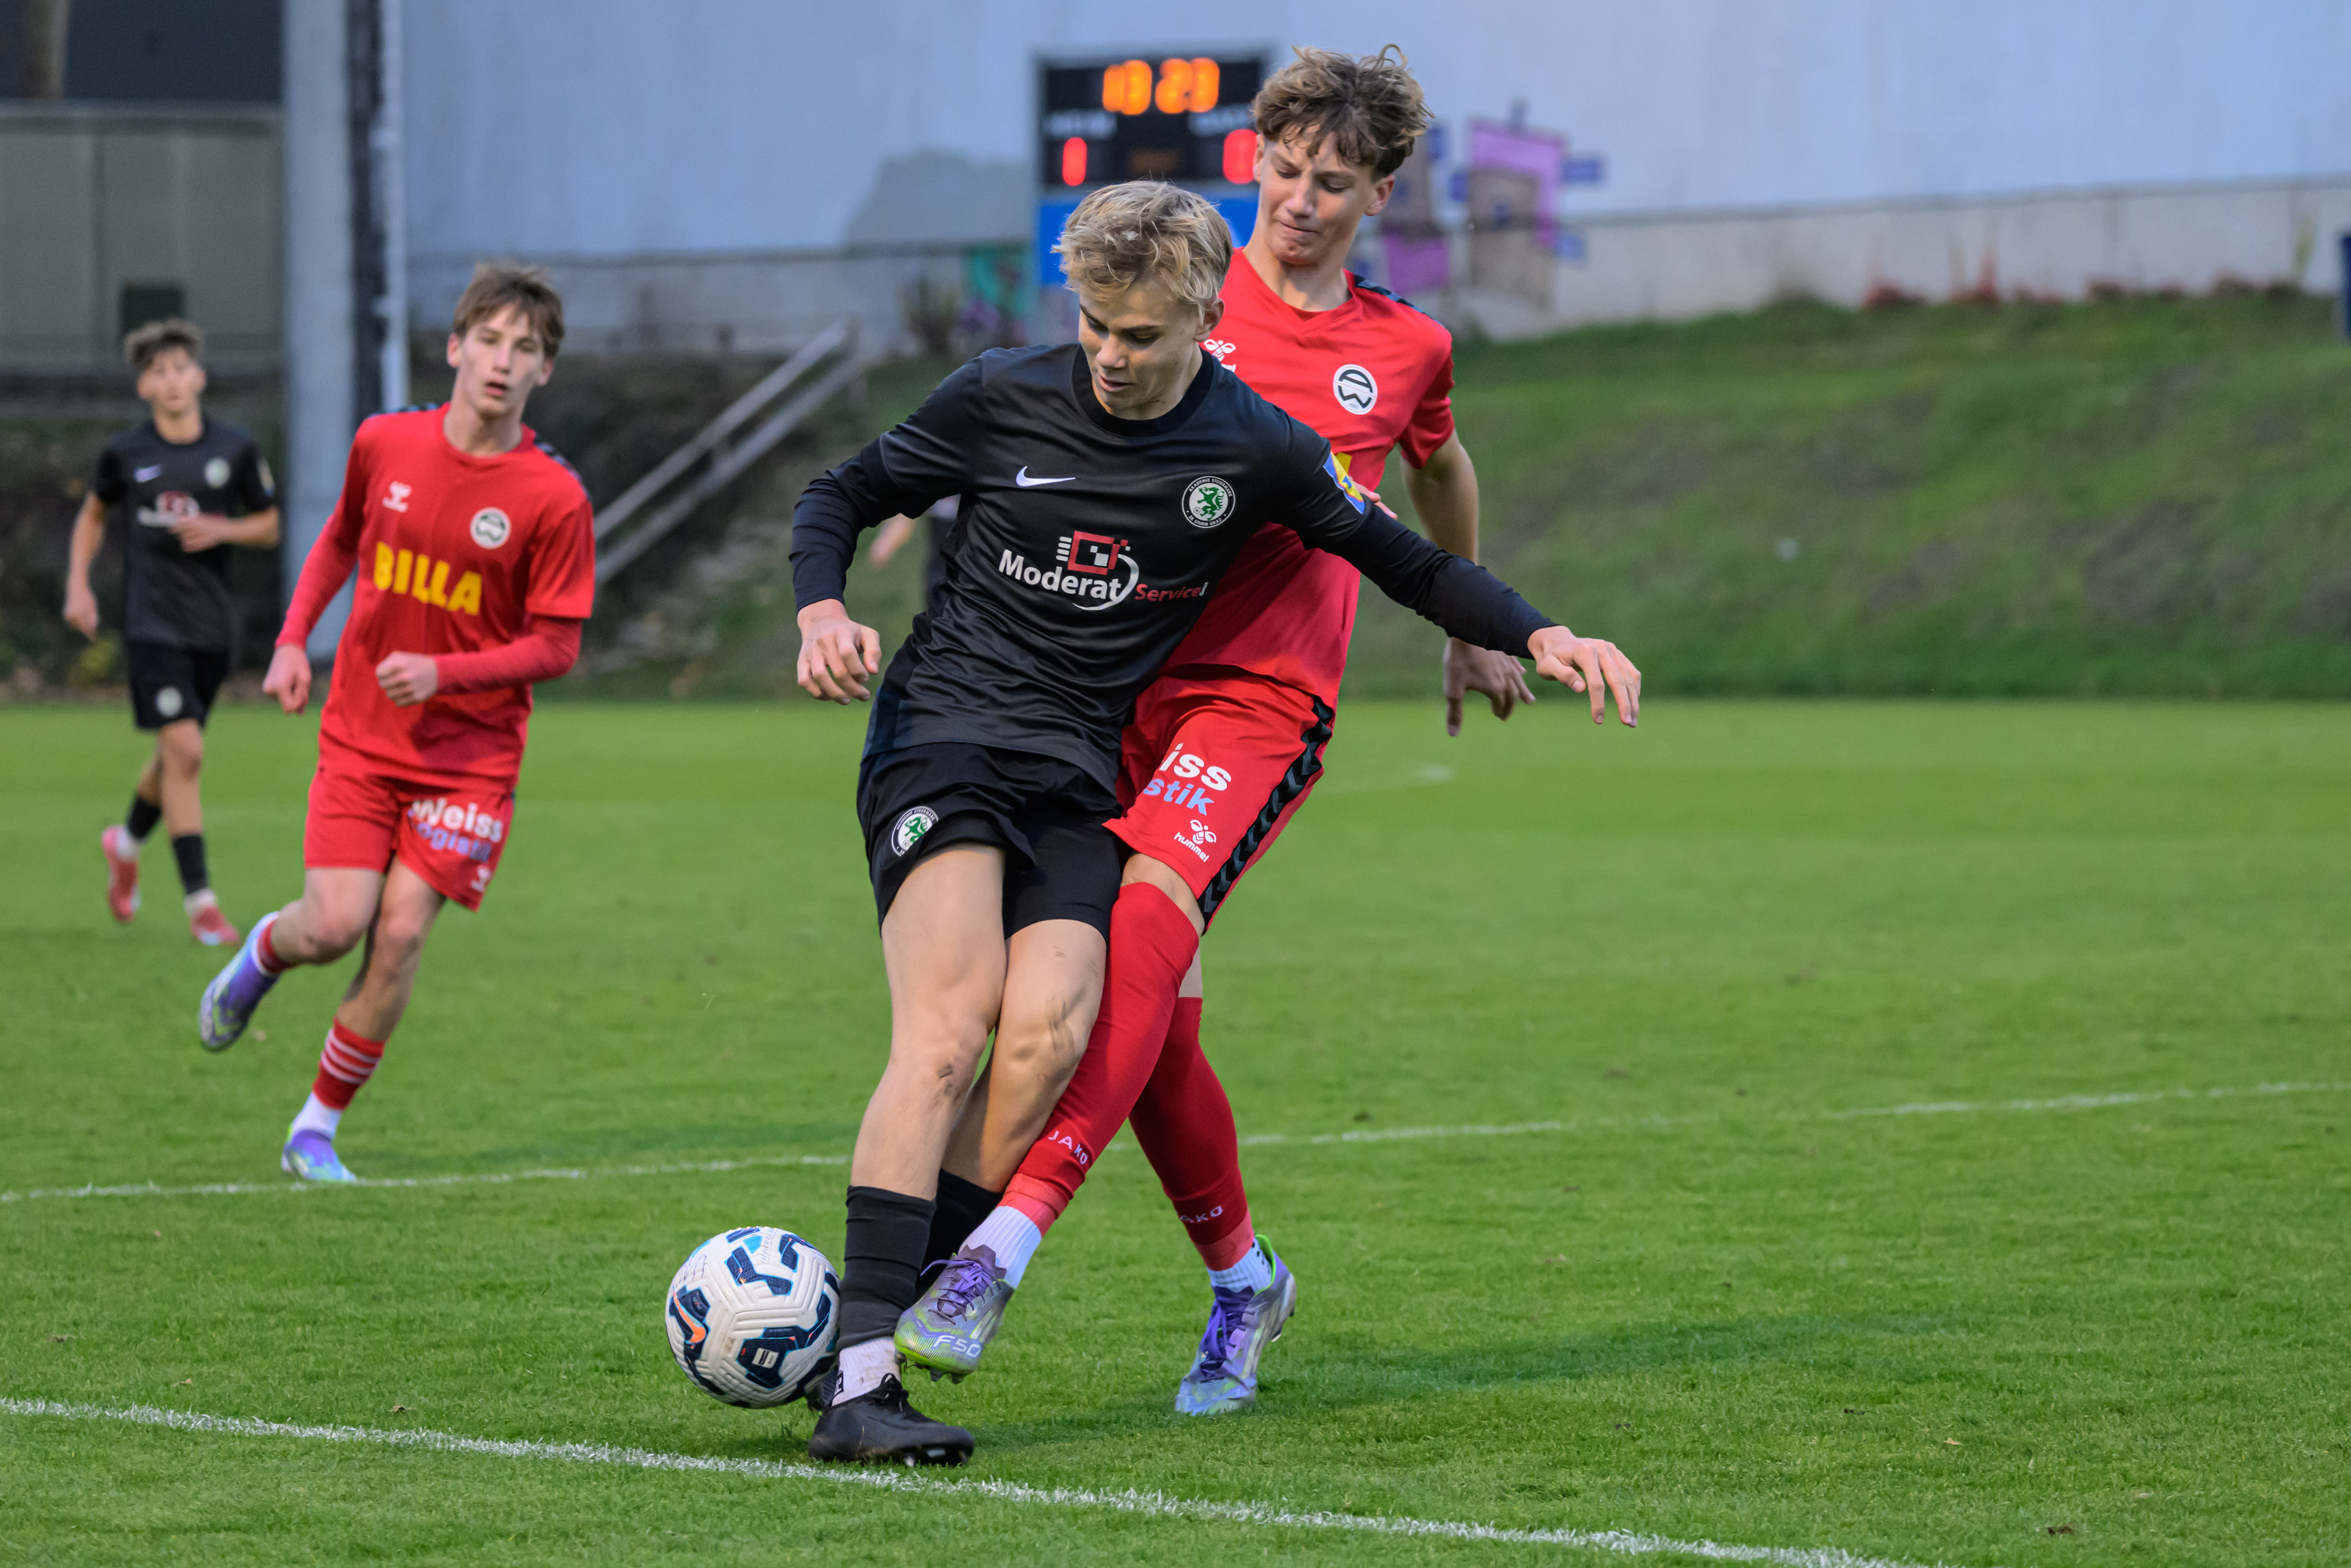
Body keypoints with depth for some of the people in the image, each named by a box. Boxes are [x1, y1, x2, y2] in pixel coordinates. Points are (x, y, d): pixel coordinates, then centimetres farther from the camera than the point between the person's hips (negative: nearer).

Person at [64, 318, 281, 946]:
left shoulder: (234, 450, 1)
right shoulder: (127, 453, 0)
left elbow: (268, 527, 10)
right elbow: (93, 515, 17)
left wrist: (222, 529, -9)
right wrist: (78, 586, 6)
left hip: (211, 624, 3)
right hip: (152, 623, -3)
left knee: (177, 755, 15)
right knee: (185, 752, -16)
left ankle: (127, 842, 46)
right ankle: (199, 900, -12)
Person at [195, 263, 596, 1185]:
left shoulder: (554, 499, -11)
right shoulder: (384, 445, -1)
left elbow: (556, 648, -9)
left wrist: (444, 672, -21)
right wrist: (294, 639, 8)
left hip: (470, 752, -1)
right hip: (361, 732, 2)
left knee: (401, 933, -12)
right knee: (337, 926, -12)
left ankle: (319, 1128, 4)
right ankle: (263, 953, 26)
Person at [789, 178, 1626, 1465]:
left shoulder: (1254, 451, 2)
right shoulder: (1005, 398, -1)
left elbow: (1403, 562, 13)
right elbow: (842, 496, 12)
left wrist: (1533, 636, -2)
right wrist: (822, 608, -8)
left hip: (1078, 777, 3)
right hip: (941, 735, -3)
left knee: (1049, 1031, -23)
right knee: (950, 1026, -23)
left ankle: (899, 1322, -15)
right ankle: (858, 1380, -28)